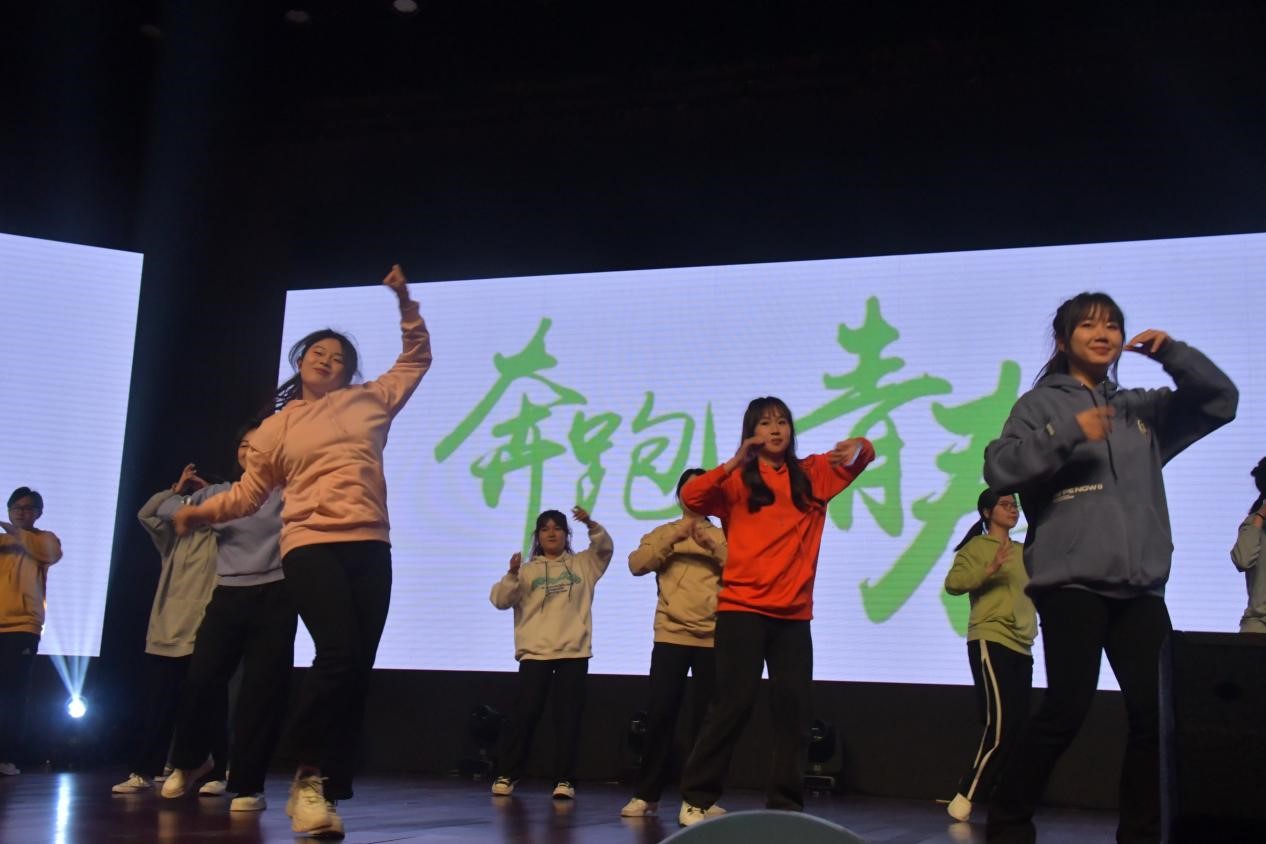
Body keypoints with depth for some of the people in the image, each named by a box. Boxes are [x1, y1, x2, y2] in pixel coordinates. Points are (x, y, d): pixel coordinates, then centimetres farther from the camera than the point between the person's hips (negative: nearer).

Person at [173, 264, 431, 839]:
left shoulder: (369, 402, 16)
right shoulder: (277, 427, 13)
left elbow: (416, 358, 24)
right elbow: (250, 492, 17)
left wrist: (405, 303, 14)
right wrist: (202, 511, 8)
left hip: (370, 547, 3)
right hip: (311, 545, -3)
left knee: (358, 670, -1)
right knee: (338, 654, -23)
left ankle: (324, 790, 4)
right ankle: (310, 775, -6)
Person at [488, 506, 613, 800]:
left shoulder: (582, 564, 13)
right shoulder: (527, 570, 9)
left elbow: (605, 547, 0)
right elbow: (500, 600, 0)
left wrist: (590, 524, -16)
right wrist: (512, 574, -17)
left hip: (574, 652, 1)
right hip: (535, 652, -1)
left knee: (567, 715, -1)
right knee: (525, 713, -2)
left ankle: (564, 779, 1)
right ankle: (506, 774, 9)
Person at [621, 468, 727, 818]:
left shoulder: (723, 537, 12)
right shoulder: (663, 534, 12)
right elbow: (637, 565, -4)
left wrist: (713, 546, -13)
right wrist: (673, 538, -13)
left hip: (713, 638, 1)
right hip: (671, 636, 0)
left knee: (707, 718, 2)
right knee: (660, 714, -4)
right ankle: (646, 794, 3)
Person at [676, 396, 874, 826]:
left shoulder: (812, 474, 10)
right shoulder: (737, 480, 1)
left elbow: (864, 454, 17)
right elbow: (690, 496, -14)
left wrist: (858, 446, -7)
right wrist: (734, 463, -25)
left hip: (794, 613, 4)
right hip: (742, 607, -4)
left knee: (795, 706, 2)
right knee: (733, 702, -5)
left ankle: (785, 805, 10)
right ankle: (695, 798, 4)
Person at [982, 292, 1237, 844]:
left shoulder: (1143, 409, 20)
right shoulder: (1042, 403, 7)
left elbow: (1221, 401, 16)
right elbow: (999, 469, -6)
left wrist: (1172, 353, 3)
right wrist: (1069, 434, -17)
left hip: (1141, 587, 5)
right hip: (1071, 581, -5)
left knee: (1155, 711, -2)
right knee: (1068, 707, -11)